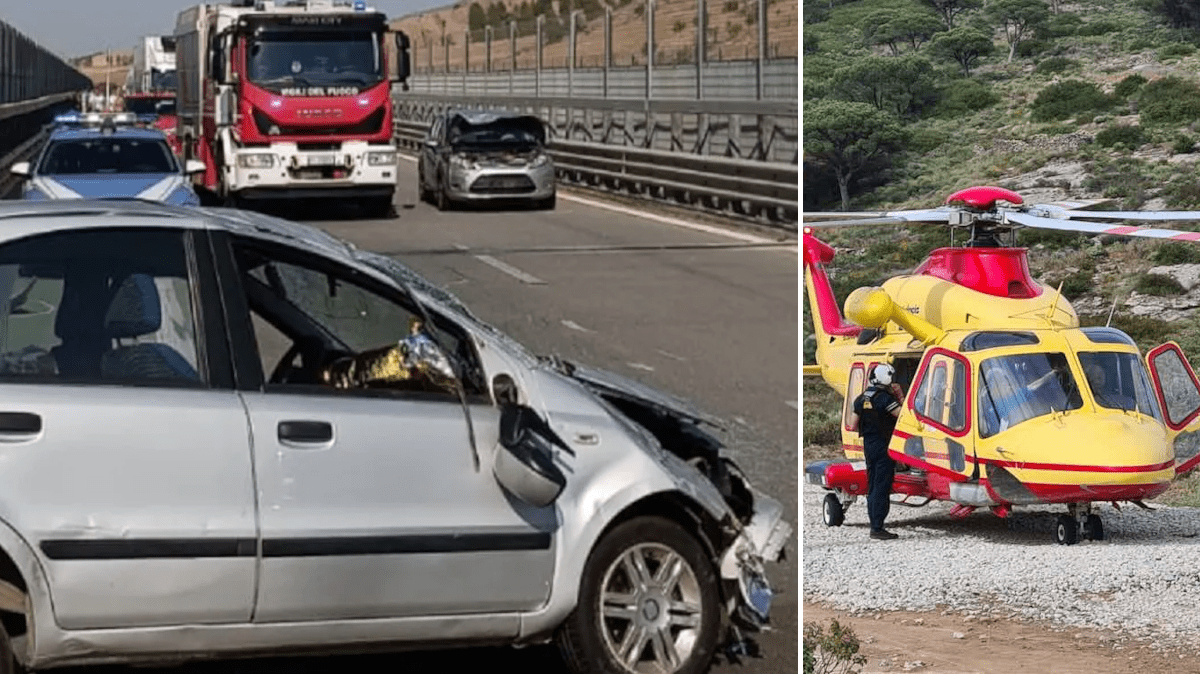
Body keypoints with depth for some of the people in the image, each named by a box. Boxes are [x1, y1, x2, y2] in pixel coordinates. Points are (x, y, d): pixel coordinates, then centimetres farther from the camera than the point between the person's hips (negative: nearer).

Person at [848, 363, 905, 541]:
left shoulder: (861, 399, 9)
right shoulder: (884, 398, -15)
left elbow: (853, 425, 12)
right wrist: (901, 397, -7)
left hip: (868, 445, 8)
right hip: (883, 446, -8)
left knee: (872, 487, 13)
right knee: (882, 488, -7)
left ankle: (874, 525, 17)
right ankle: (877, 528, -10)